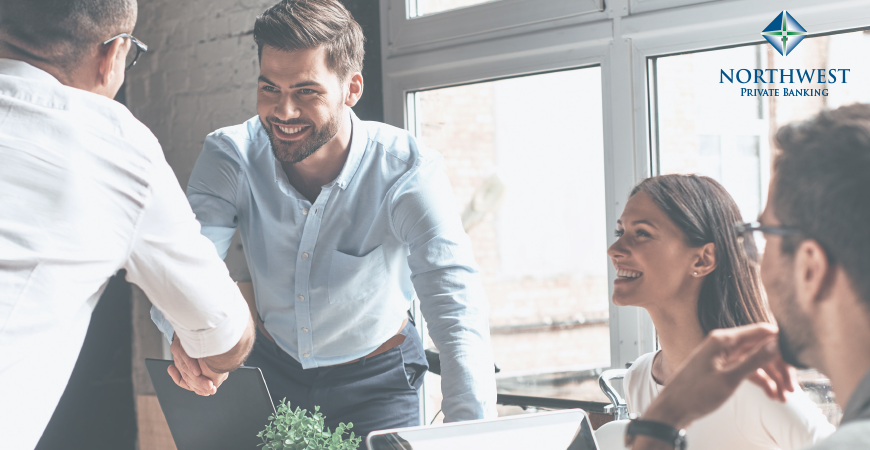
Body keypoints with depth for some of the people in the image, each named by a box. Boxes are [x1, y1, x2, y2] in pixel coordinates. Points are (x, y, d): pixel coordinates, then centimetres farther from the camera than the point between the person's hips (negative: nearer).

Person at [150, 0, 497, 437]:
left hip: (376, 381, -3)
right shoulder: (229, 157, -16)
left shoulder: (407, 169, -25)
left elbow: (457, 308, -34)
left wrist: (472, 435, -49)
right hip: (271, 367, 3)